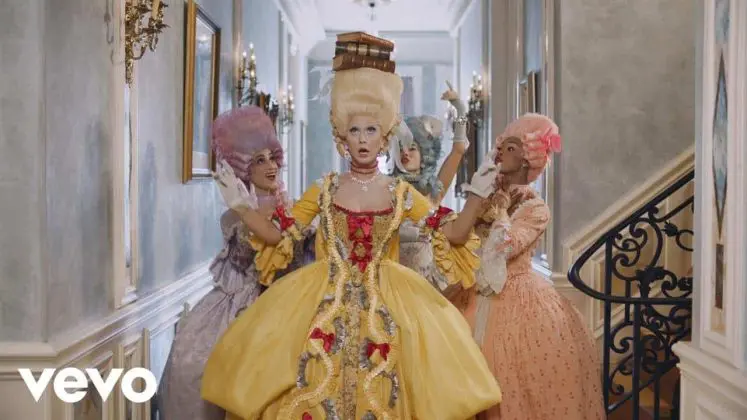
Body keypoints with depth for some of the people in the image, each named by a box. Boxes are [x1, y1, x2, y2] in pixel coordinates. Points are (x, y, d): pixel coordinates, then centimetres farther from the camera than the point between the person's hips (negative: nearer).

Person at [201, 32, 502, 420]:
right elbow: (276, 235, 4)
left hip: (385, 299, 0)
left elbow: (453, 235, -1)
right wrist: (240, 205, -7)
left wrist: (476, 196, -13)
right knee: (320, 385, 1)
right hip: (326, 300, 0)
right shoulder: (324, 190, 2)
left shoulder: (401, 193, 1)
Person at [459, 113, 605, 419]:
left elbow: (504, 248, -24)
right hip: (482, 300, 5)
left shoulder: (535, 208, -9)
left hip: (518, 301, -5)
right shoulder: (490, 197, 7)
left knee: (522, 387, 1)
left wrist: (502, 208, -11)